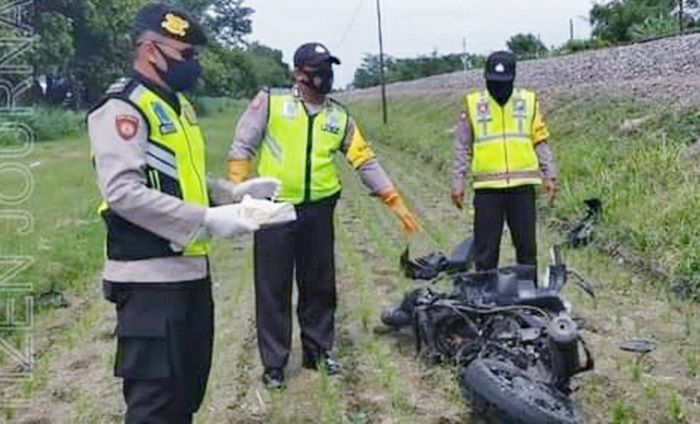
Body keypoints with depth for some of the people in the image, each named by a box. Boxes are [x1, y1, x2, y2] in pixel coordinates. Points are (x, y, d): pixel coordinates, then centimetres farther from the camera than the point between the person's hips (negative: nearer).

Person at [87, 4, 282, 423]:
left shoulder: (179, 104, 15)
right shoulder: (123, 107, -14)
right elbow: (123, 193, -25)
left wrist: (235, 191, 9)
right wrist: (207, 220, -27)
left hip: (191, 268, 9)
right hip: (150, 277, -9)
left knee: (189, 384, 20)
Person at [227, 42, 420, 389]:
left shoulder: (339, 116, 10)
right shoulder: (270, 101, 0)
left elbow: (365, 161, 9)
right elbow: (242, 147, 0)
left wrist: (395, 201, 3)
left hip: (318, 211, 3)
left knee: (320, 286, 12)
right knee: (273, 289, 3)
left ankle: (318, 350, 29)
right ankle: (274, 363, 15)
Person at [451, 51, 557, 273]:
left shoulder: (529, 101, 6)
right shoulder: (472, 104, 3)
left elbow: (540, 142, 10)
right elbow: (462, 148, 5)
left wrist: (549, 175, 3)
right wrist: (457, 183, 0)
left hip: (522, 186, 1)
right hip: (487, 188, -1)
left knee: (527, 246, 8)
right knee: (486, 248, 3)